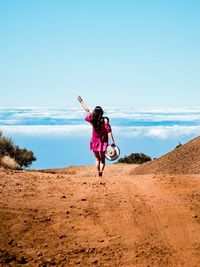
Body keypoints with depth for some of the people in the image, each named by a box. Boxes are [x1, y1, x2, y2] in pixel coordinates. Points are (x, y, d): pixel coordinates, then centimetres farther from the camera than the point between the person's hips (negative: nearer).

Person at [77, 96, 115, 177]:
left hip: (94, 142, 2)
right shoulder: (104, 120, -14)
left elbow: (87, 110, 8)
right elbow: (109, 131, -21)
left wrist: (81, 101, 21)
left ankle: (99, 173, 14)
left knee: (97, 159, 16)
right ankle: (101, 171, -17)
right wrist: (112, 141, -23)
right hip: (103, 142, -2)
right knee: (102, 159, 7)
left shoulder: (92, 119, -6)